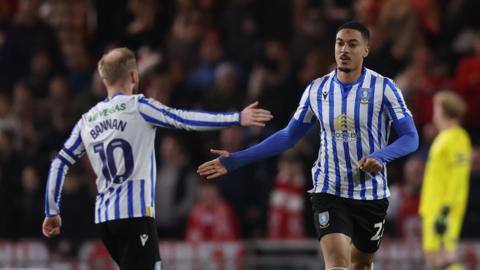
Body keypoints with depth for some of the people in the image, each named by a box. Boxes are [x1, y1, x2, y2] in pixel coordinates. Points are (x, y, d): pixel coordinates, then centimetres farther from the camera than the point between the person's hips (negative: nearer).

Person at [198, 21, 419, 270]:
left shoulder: (383, 88, -6)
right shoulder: (317, 90, 2)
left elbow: (410, 137, -7)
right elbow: (289, 136, 11)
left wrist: (380, 156, -27)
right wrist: (236, 160, 6)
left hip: (371, 196, 0)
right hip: (329, 192, 0)